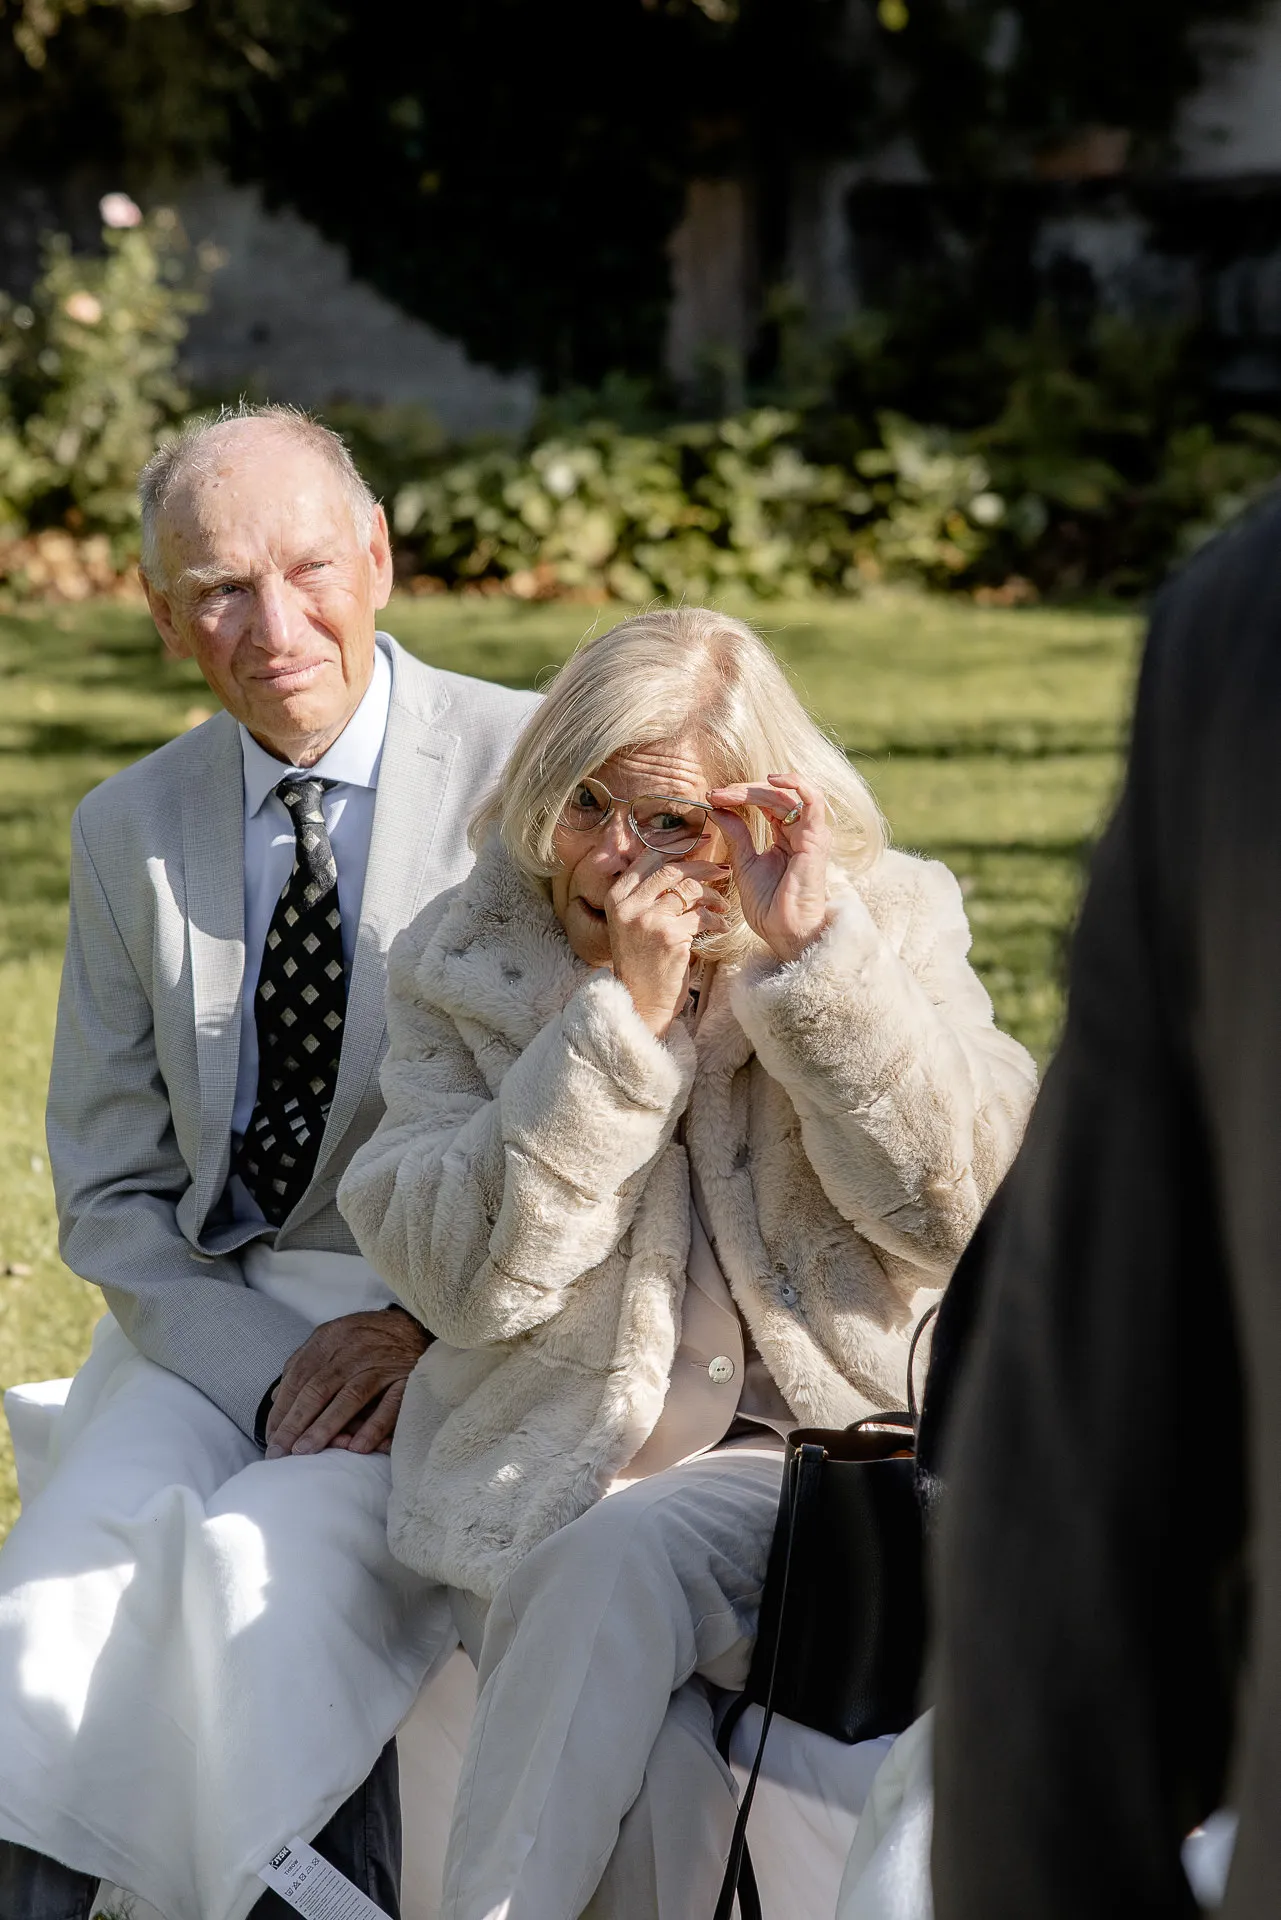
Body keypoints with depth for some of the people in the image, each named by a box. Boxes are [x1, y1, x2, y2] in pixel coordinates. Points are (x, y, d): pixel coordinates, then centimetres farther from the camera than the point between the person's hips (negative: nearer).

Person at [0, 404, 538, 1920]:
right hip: (211, 1323, 3)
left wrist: (433, 1327, -15)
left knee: (256, 1565, -30)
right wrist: (270, 1370, -7)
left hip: (482, 1334, -3)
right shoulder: (131, 832, 11)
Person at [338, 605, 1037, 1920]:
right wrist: (622, 1021, -16)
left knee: (622, 1559, -32)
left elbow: (963, 1212, -10)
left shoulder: (885, 929, 4)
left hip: (813, 1463, 0)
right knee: (644, 1765, -30)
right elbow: (461, 1279, -9)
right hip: (551, 1480, 1)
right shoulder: (463, 968, 5)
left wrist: (817, 954, -17)